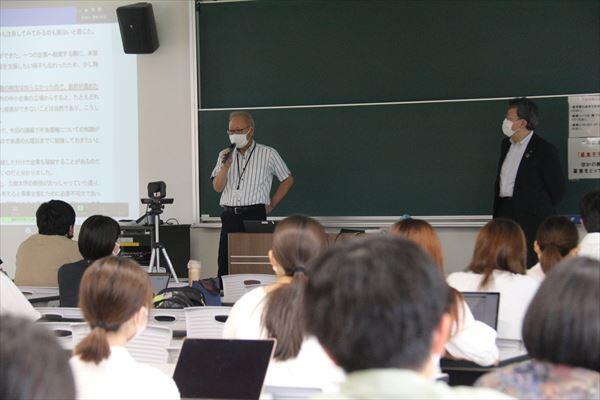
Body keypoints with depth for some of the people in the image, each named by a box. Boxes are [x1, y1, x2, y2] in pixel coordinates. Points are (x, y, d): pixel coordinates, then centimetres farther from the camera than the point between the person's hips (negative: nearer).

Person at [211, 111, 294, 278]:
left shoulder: (268, 154, 5)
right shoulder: (225, 156, 15)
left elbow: (288, 180, 12)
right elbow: (217, 187, 7)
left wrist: (271, 204, 6)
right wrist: (225, 166, -9)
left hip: (255, 216, -3)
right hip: (230, 217, 3)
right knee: (225, 266, -2)